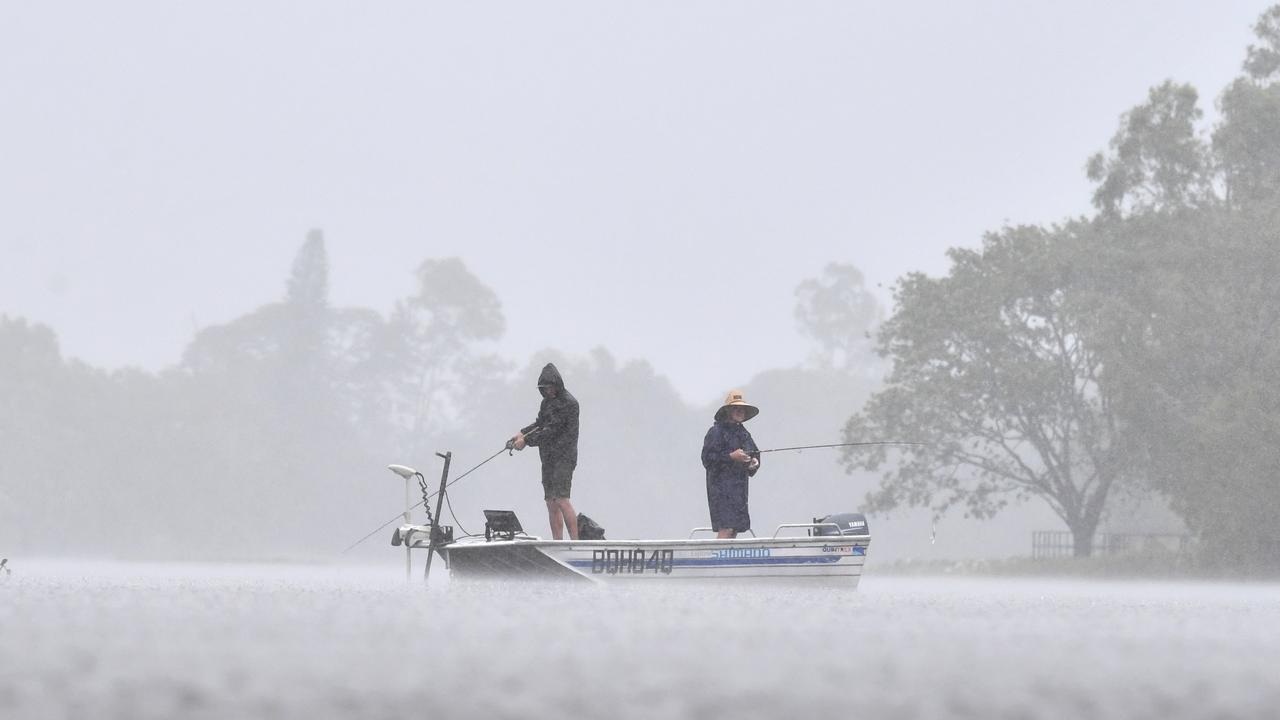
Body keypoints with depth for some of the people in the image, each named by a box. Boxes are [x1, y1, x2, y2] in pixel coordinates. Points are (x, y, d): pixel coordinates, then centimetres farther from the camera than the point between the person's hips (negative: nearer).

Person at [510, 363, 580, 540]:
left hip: (563, 457, -9)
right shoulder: (547, 402, 17)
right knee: (551, 502, 5)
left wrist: (527, 441, -14)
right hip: (548, 457, 9)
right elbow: (540, 424, 20)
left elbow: (552, 431, -16)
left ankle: (575, 541, -21)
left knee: (561, 499, -18)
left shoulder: (569, 403, -11)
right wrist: (523, 433, 1)